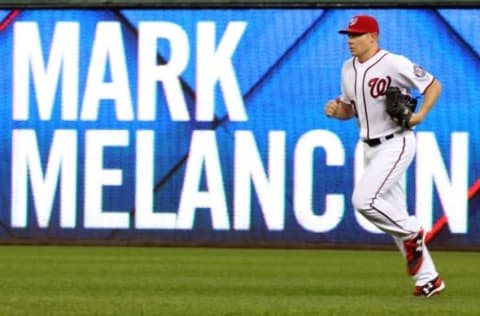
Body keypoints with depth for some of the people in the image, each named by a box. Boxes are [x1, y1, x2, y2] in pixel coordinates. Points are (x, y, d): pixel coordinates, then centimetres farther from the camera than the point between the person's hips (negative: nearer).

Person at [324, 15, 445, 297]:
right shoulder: (349, 68, 9)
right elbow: (351, 109, 19)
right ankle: (428, 279, 14)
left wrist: (420, 114, -22)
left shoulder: (394, 64, -14)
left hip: (396, 143, -8)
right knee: (394, 215, 8)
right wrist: (336, 111, -3)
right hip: (371, 148, 8)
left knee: (364, 199, -22)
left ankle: (412, 233, 1)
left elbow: (434, 85, -9)